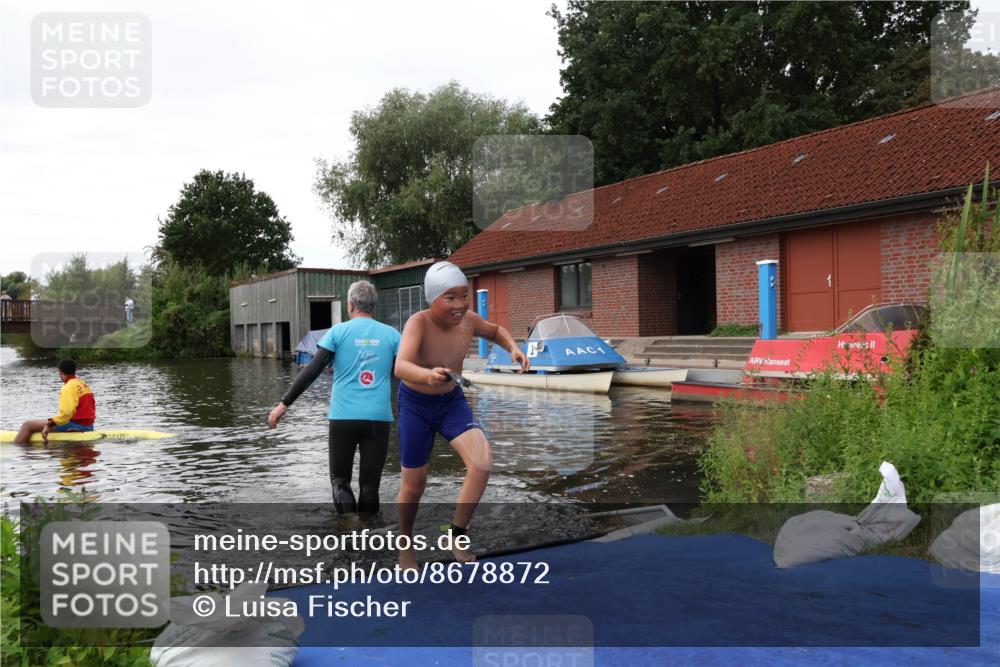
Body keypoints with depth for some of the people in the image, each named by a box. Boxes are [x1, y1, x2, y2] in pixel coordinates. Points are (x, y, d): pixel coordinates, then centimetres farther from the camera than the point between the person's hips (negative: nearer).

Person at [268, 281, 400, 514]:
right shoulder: (391, 334, 4)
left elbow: (311, 371, -4)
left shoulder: (339, 331, 1)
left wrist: (284, 404, 0)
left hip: (344, 417, -1)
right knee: (370, 484, 9)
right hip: (379, 418, 1)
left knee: (340, 478, 12)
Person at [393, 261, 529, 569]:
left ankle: (457, 533, -3)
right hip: (415, 405, -3)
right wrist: (428, 376, -66)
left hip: (452, 401, 3)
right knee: (414, 483, 6)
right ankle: (405, 546, 34)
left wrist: (514, 348, -10)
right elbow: (400, 367, -45)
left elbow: (496, 331, 11)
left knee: (483, 460, -21)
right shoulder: (418, 323, -28)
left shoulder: (468, 320, -13)